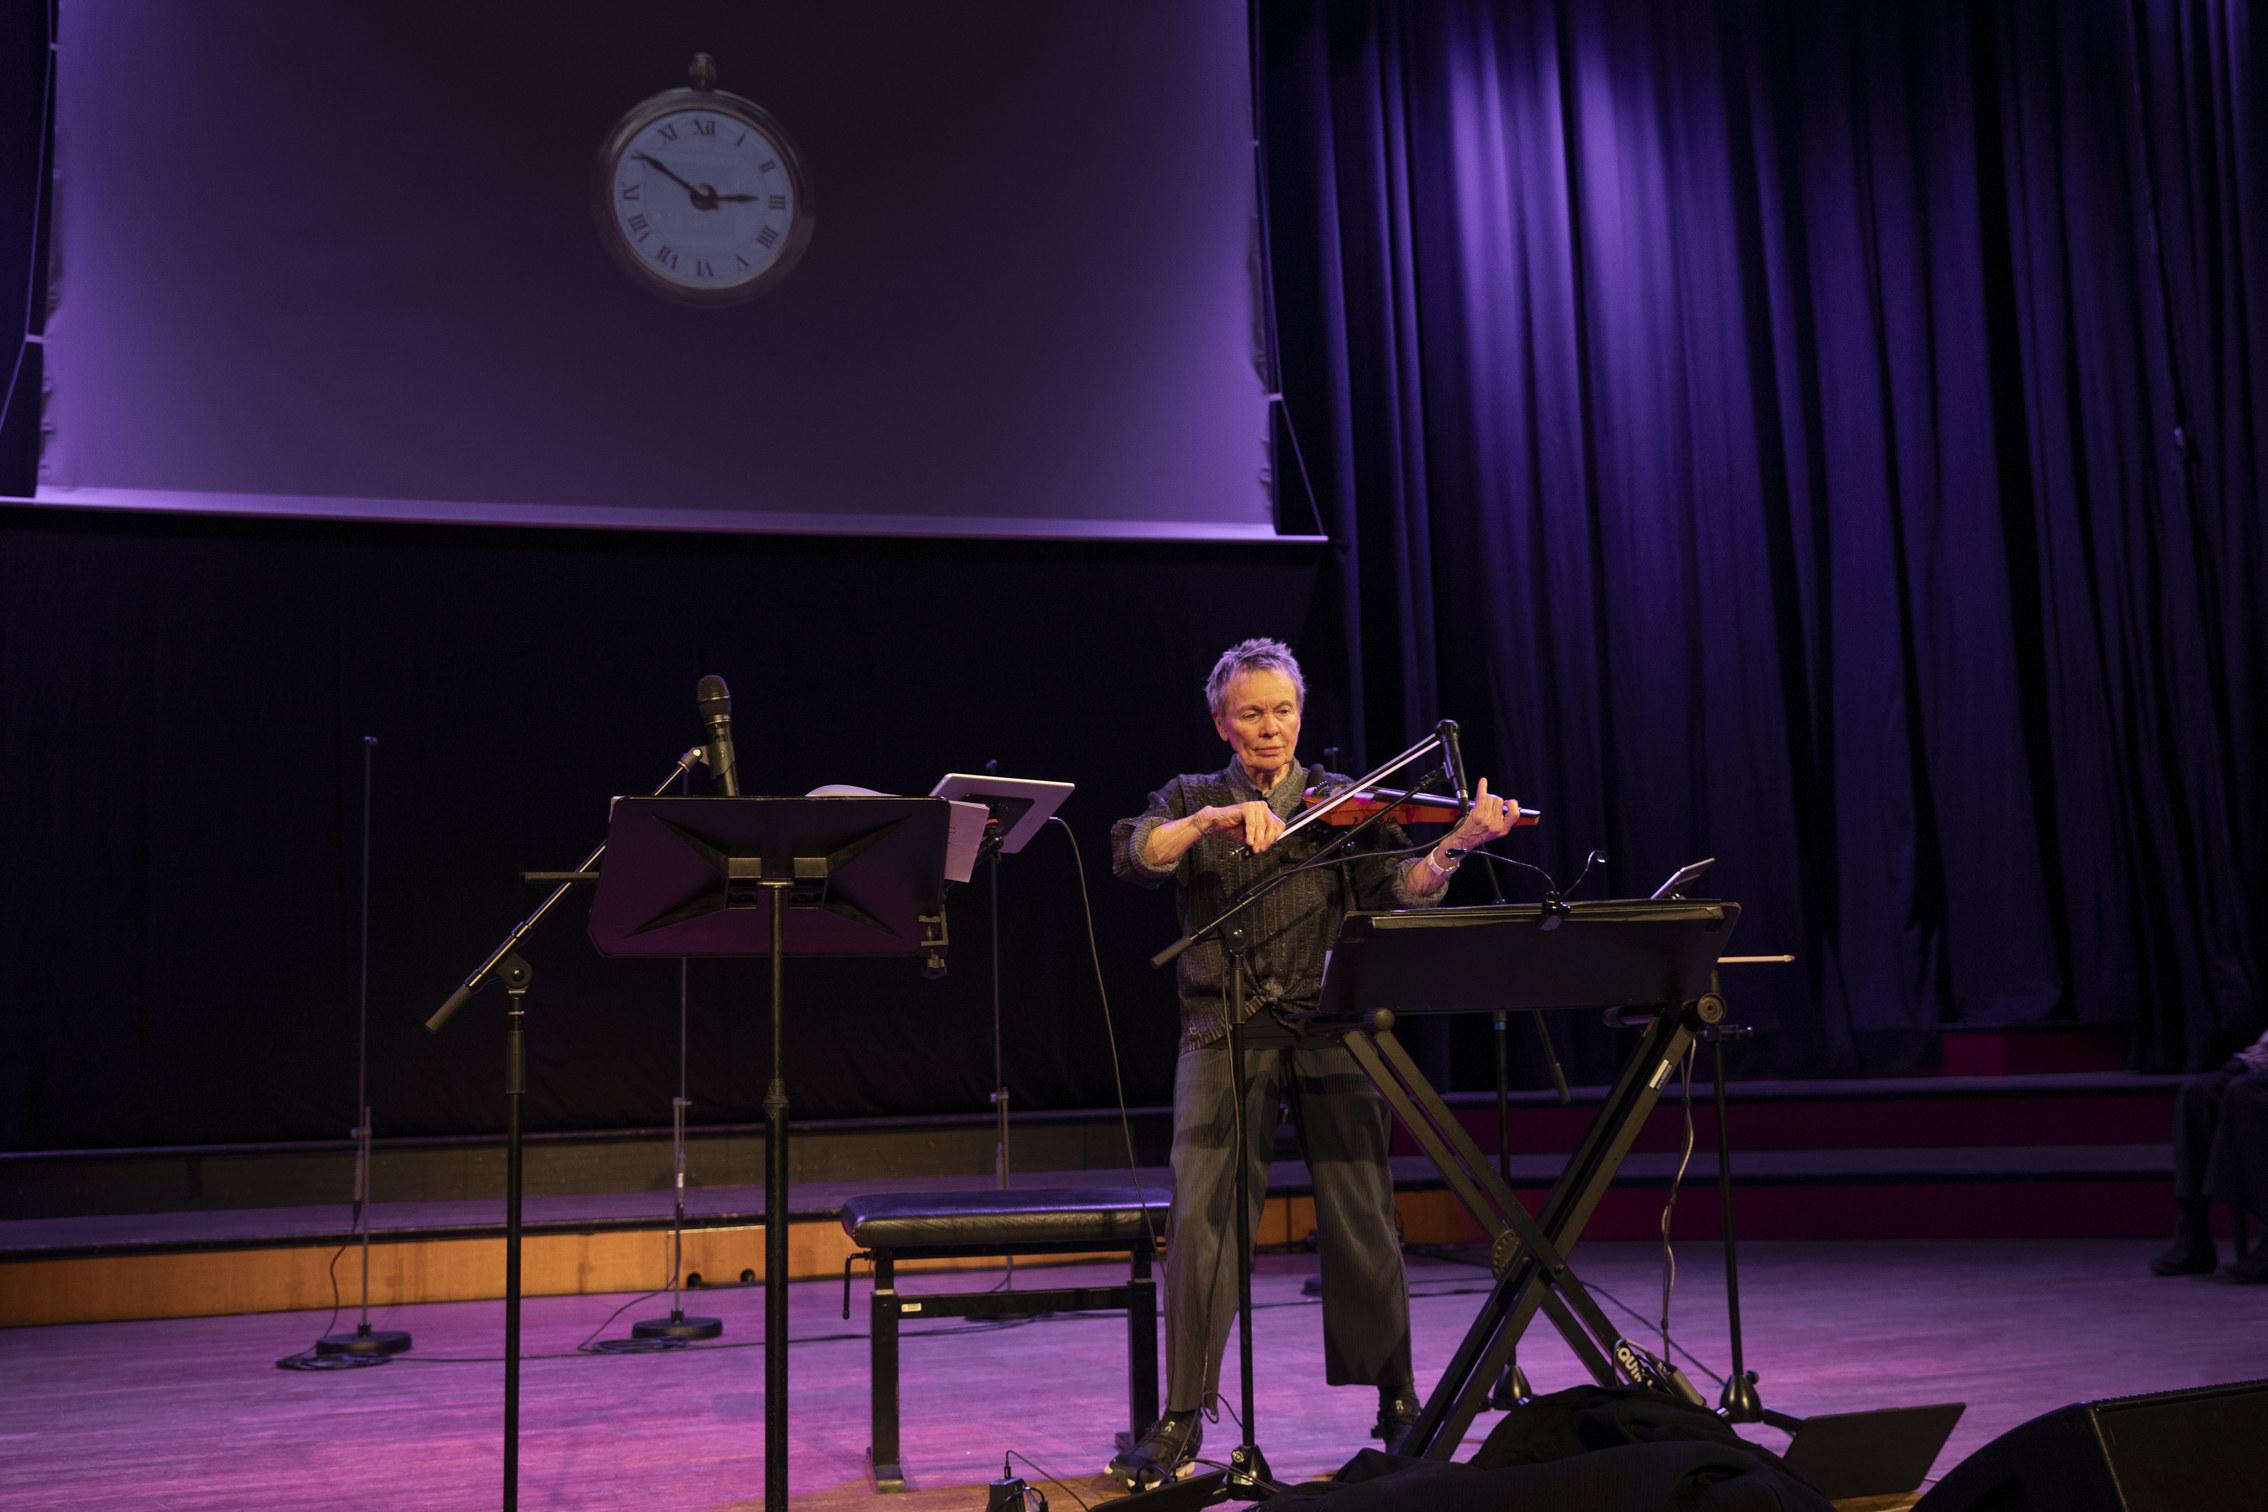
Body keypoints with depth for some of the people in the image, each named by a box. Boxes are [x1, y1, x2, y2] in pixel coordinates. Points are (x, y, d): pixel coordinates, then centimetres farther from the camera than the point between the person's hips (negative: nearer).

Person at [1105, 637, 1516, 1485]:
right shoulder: (1190, 801, 13)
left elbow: (1399, 890, -3)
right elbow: (1133, 857, -7)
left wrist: (1453, 846, -22)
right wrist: (1214, 820, -23)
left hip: (1328, 1030, 0)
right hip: (1225, 1032, 0)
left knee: (1360, 1215, -4)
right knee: (1202, 1215, -11)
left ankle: (1396, 1400, 13)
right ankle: (1181, 1419, -3)